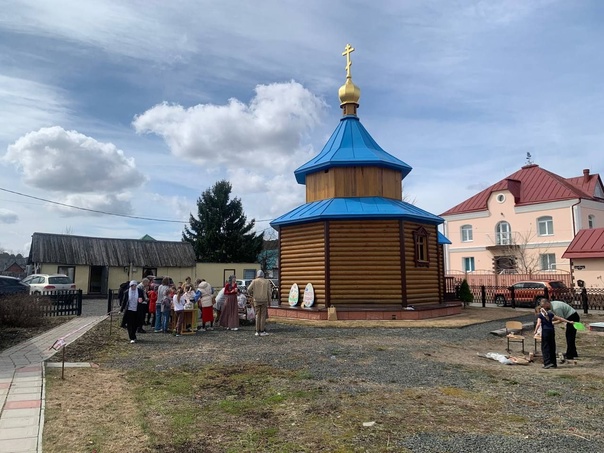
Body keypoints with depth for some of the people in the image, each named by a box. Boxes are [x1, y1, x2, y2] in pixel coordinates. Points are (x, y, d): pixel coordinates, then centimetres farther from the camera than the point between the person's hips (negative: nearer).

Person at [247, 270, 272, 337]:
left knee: (257, 316, 7)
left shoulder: (254, 281, 3)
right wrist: (269, 302, 5)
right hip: (264, 300, -1)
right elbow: (269, 292, -1)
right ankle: (262, 331, 0)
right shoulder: (267, 282, 4)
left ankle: (257, 331, 6)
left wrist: (251, 294, 12)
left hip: (256, 300, 1)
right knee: (263, 316, 2)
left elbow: (249, 289, -8)